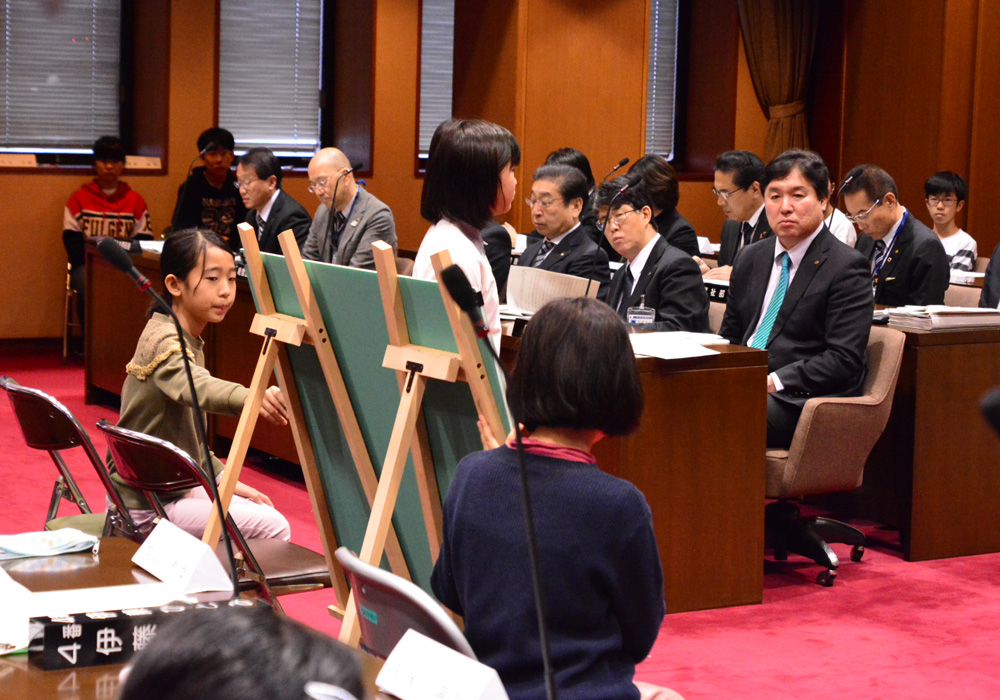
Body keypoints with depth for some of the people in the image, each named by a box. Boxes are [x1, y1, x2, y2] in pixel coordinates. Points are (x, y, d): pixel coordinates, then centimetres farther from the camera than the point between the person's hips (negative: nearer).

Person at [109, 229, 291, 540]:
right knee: (272, 528, -15)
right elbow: (196, 387, -45)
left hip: (176, 487, 10)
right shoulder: (162, 339, -20)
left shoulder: (191, 341, 12)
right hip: (144, 507, -10)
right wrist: (252, 399, -63)